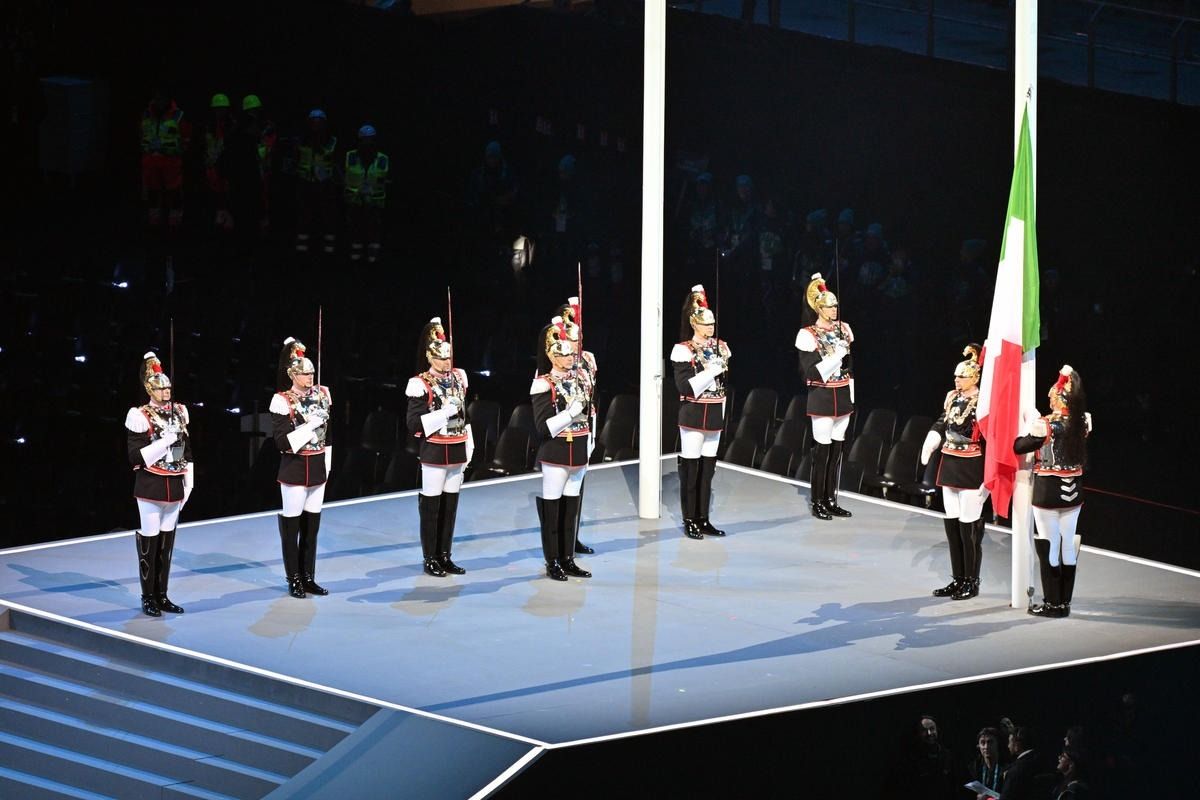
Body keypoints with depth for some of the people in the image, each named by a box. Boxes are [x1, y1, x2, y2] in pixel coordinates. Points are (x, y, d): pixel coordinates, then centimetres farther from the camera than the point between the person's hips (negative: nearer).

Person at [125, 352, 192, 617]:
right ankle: (148, 598, 7)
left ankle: (162, 595, 17)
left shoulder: (179, 413, 9)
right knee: (149, 539, -1)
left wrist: (188, 484, 11)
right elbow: (136, 457, -14)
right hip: (151, 487, -6)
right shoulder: (140, 417, -10)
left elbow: (187, 451, 15)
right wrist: (165, 441, -20)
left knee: (167, 540, 10)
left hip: (175, 486, 6)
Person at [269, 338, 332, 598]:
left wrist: (327, 466, 12)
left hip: (317, 468, 5)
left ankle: (309, 577, 17)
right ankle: (294, 580, 9)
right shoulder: (282, 401, -12)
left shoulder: (321, 395, 6)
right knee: (292, 525, 2)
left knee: (312, 524, 10)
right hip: (295, 469, -5)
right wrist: (310, 426, -21)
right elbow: (282, 441, -16)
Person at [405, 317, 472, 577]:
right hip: (435, 453, -6)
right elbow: (413, 423, -14)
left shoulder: (458, 378, 9)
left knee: (450, 504, 10)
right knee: (431, 505, 0)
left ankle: (445, 556, 18)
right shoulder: (421, 385, -11)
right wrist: (443, 414, -22)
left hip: (457, 451, 6)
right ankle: (430, 559, 8)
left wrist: (468, 448, 15)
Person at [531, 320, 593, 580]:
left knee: (571, 508, 11)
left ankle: (568, 560, 18)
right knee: (552, 508, 1)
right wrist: (570, 414, -24)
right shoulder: (544, 385, -11)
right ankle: (553, 563, 8)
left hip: (578, 453, 6)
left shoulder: (581, 377, 8)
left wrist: (587, 450, 13)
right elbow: (543, 427, -16)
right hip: (556, 455, -6)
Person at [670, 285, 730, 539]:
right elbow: (685, 387, -17)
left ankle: (703, 519, 15)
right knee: (690, 468, -1)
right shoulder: (684, 351, -10)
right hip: (693, 415, -6)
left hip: (715, 415, 6)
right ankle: (689, 521, 5)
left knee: (708, 468, 9)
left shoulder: (720, 348, 8)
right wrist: (710, 371, -21)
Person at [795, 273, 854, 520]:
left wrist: (851, 397, 13)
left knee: (837, 449, 8)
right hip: (822, 398, -6)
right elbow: (811, 372, -14)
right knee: (823, 449, -4)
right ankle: (818, 503, 3)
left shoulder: (843, 329, 8)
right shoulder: (808, 335, -10)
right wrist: (835, 356, -20)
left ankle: (831, 500, 15)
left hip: (842, 397, 6)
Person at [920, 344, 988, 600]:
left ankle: (971, 582, 8)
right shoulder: (951, 398, 8)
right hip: (949, 465, 7)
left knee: (969, 526, -3)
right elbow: (941, 424, 15)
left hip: (971, 469, -7)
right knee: (951, 523, 11)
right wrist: (929, 444, -5)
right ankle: (958, 579, 20)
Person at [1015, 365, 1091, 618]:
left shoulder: (1045, 425, -18)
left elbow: (1019, 447, -11)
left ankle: (1052, 603, 7)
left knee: (1048, 546, 4)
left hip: (1048, 490, -5)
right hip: (1073, 490, 5)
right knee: (1068, 545, 11)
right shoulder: (1083, 422, -4)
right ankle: (1065, 602, 16)